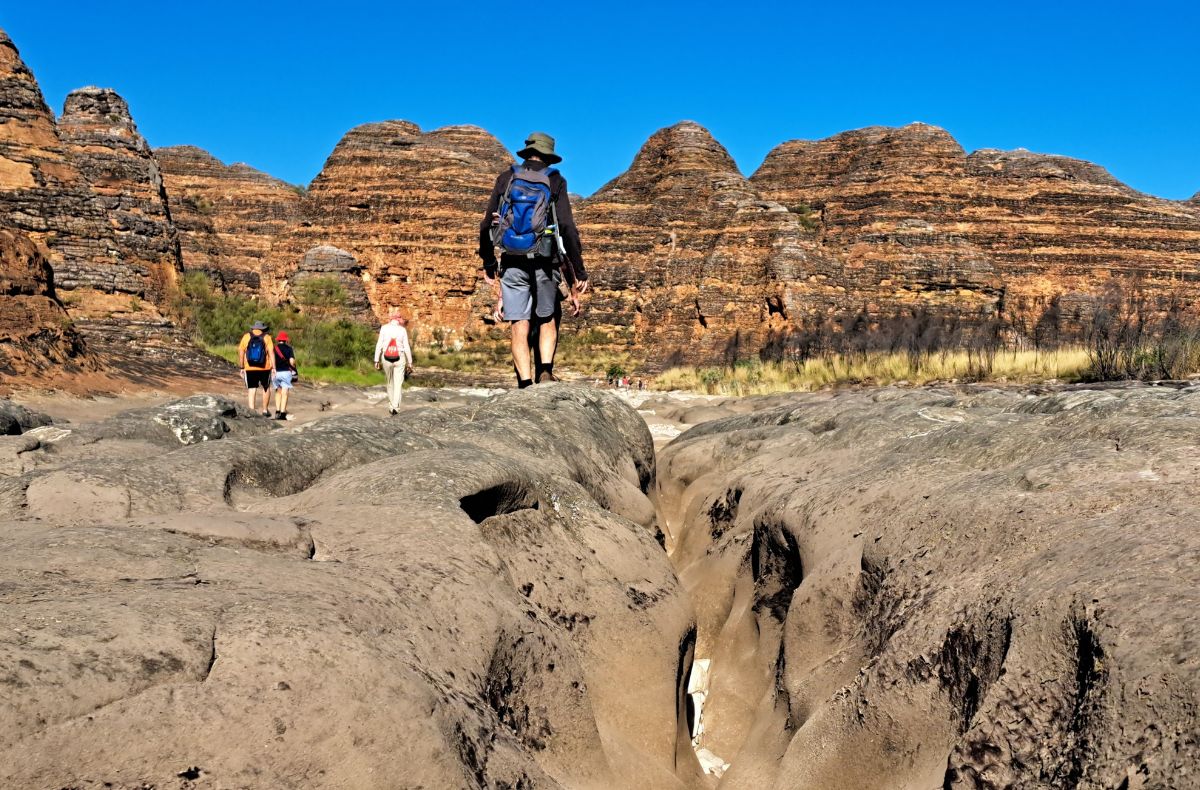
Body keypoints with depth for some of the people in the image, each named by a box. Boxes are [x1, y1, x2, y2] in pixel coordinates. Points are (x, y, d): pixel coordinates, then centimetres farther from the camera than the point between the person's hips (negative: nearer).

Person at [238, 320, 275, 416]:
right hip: (264, 368, 0)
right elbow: (271, 352, -9)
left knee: (251, 390, 5)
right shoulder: (266, 337, 0)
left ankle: (251, 410, -8)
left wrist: (242, 367, 10)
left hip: (250, 369, 1)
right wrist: (273, 367, -11)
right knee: (266, 388, 17)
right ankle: (265, 410, 22)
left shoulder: (246, 336, 3)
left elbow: (240, 352, 3)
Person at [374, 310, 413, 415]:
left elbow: (379, 345, -6)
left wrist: (376, 360, 0)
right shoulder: (402, 330, -5)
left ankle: (392, 405, 26)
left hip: (386, 359, 1)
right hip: (399, 359, -1)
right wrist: (410, 363, 4)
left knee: (390, 382, 19)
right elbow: (407, 348, -4)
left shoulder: (384, 328, -4)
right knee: (398, 383, 0)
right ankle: (395, 407, -14)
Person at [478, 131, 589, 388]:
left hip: (512, 263, 1)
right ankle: (546, 371, -2)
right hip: (544, 263, -1)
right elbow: (567, 228, -7)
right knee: (547, 320, 17)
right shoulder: (554, 181, 2)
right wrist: (579, 273, -5)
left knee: (520, 328, 3)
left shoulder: (506, 178, 7)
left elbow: (486, 225, 7)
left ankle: (526, 386, -4)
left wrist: (488, 265, 17)